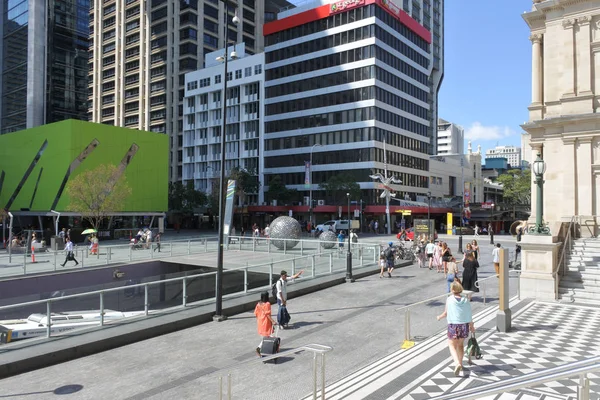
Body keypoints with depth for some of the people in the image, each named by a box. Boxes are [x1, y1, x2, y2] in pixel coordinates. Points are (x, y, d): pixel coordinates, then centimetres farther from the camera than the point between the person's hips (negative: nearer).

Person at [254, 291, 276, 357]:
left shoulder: (258, 304, 2)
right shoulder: (267, 304, -16)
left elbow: (256, 313, 5)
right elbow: (268, 314, -19)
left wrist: (257, 321, 17)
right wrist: (273, 321, -16)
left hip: (259, 322, 7)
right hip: (266, 322, -7)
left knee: (262, 337, 18)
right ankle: (259, 348, -9)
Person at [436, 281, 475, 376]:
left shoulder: (449, 299, -9)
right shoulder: (466, 301, -4)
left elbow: (446, 313, -1)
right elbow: (469, 315, 0)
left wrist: (440, 317, 20)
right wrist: (471, 326, 15)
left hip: (453, 325, -3)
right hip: (464, 325, 3)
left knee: (452, 345, 8)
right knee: (460, 345, 22)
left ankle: (457, 363, -14)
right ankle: (460, 363, 33)